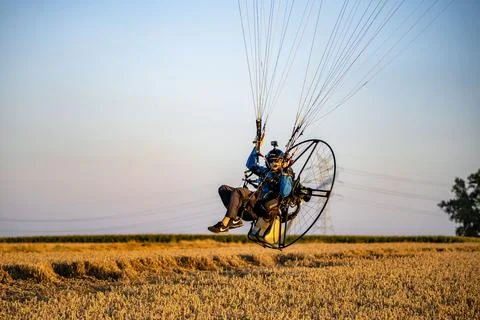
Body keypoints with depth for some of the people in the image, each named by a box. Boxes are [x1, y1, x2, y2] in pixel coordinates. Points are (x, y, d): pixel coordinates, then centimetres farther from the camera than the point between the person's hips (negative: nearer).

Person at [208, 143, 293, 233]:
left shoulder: (286, 176, 1)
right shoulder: (266, 171, 22)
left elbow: (284, 193, -19)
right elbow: (251, 164, 35)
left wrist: (284, 173, -21)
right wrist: (256, 148, 28)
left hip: (265, 208, -8)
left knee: (238, 191, -29)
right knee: (223, 189, -1)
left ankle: (224, 224, -31)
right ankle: (235, 219, -18)